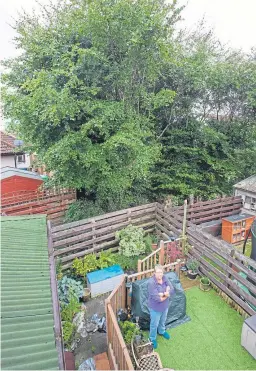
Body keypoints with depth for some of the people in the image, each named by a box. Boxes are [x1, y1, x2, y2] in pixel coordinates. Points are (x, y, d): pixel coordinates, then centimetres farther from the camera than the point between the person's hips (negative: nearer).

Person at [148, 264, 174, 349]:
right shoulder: (151, 283, -34)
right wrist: (166, 294, -20)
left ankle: (162, 331, 60)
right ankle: (152, 339, 45)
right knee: (154, 324, 19)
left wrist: (162, 294, -29)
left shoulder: (164, 279, -13)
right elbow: (157, 298, -34)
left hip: (165, 306, 6)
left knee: (163, 321, 31)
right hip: (155, 308, -6)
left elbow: (172, 290, -15)